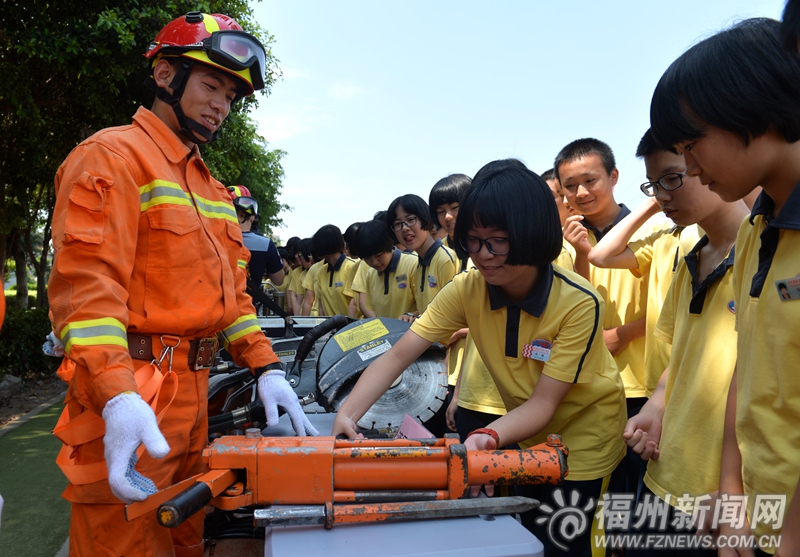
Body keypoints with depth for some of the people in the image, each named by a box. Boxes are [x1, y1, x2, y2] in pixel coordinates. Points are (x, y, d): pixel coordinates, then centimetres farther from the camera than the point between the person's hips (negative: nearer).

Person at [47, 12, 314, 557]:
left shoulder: (212, 188, 19)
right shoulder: (112, 156, -8)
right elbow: (86, 283, -20)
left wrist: (266, 367, 6)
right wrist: (118, 399, -31)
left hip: (193, 393, 8)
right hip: (130, 402, -8)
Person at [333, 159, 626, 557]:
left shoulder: (579, 304, -30)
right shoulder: (467, 289, -19)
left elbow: (543, 403, -29)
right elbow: (397, 356, -22)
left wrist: (488, 438, -47)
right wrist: (347, 414, -37)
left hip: (582, 435, -3)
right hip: (527, 435, 4)